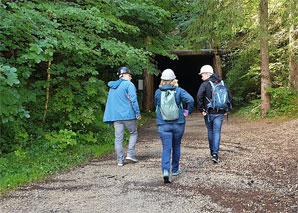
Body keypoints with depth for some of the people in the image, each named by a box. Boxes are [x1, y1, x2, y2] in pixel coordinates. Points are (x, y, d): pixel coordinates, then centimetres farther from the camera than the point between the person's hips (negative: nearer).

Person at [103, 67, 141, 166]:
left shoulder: (112, 86, 17)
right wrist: (138, 113, -11)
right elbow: (133, 99, -14)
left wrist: (110, 117, 23)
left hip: (116, 116, 6)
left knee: (118, 138, 5)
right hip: (128, 115, -5)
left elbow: (110, 102, 20)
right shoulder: (129, 84, -5)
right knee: (133, 133, 14)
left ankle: (120, 160, 7)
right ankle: (130, 154, 4)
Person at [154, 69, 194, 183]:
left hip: (163, 125, 0)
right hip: (178, 123, 0)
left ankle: (165, 170, -21)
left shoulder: (158, 92, 0)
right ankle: (175, 169, 30)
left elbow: (155, 105, 15)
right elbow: (190, 100, -18)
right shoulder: (179, 91, -5)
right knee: (176, 147, 18)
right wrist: (188, 111, -5)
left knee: (166, 148, -1)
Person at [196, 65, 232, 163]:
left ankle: (212, 151, 29)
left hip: (209, 113, -2)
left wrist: (201, 109, -13)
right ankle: (215, 153, -9)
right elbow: (229, 97, 10)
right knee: (217, 133, 2)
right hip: (219, 113, 2)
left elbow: (199, 96, -21)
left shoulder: (205, 84, -7)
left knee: (210, 132, 16)